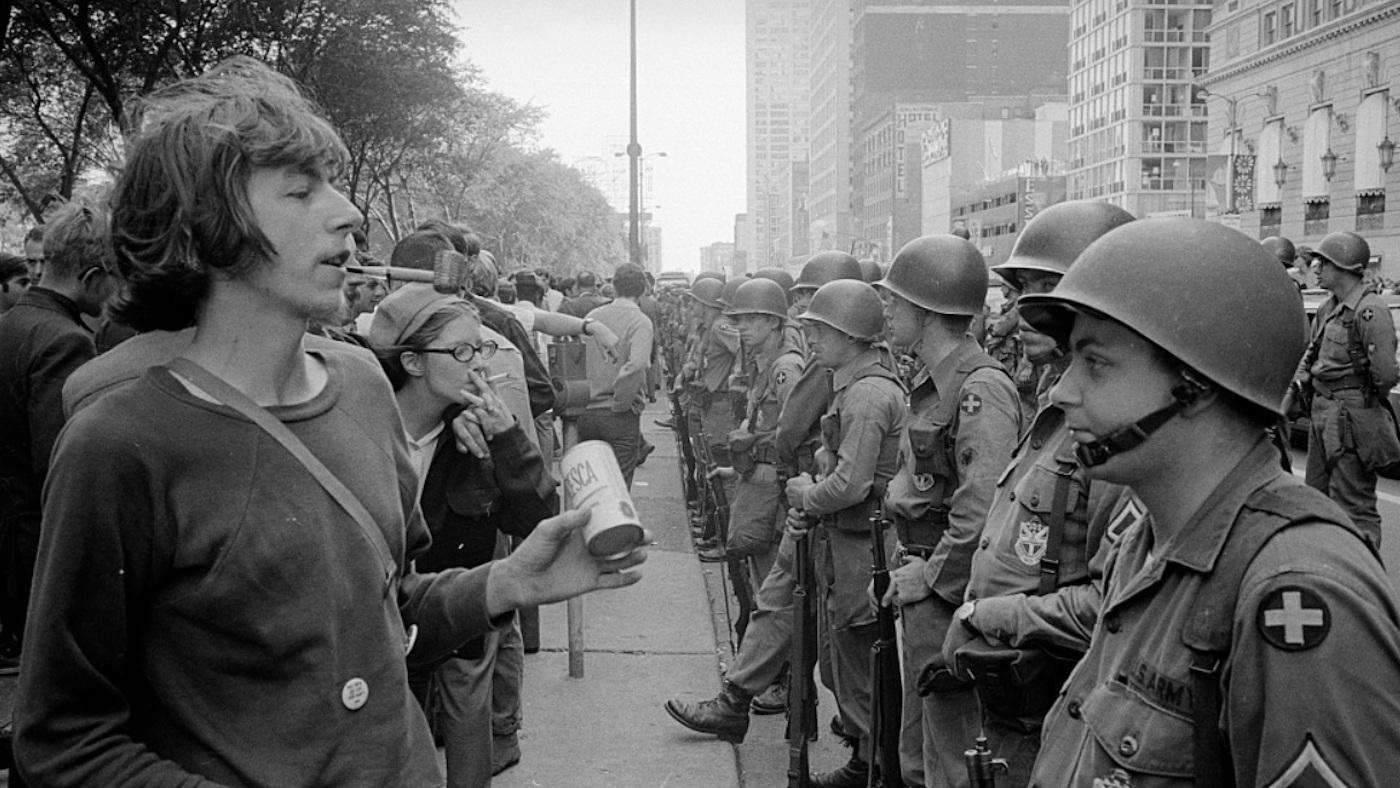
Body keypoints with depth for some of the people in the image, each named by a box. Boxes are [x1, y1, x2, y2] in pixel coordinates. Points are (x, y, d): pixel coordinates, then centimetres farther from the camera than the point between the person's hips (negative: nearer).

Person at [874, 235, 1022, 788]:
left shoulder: (982, 387, -19)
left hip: (952, 593, -10)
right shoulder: (928, 381, 13)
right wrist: (905, 565, 10)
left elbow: (984, 509, -27)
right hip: (922, 582, 10)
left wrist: (932, 576, -18)